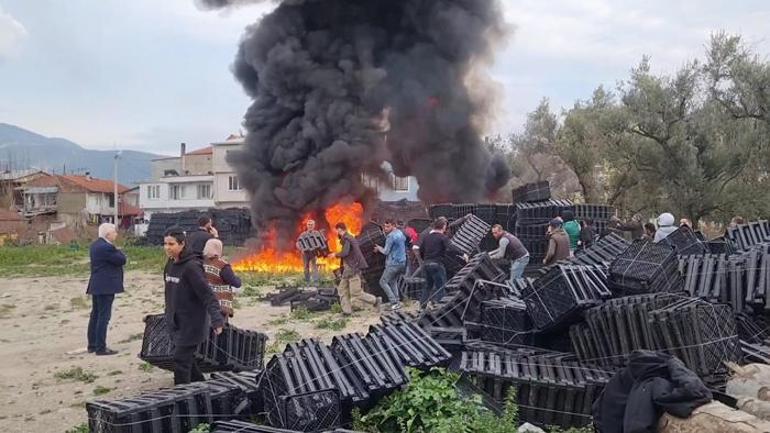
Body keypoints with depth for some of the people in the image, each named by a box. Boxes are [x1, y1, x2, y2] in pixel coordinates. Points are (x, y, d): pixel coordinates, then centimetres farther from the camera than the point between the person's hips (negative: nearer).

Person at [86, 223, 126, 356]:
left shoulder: (95, 244, 12)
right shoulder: (106, 247, -20)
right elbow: (122, 260, -14)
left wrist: (114, 250, 2)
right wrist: (118, 251, 2)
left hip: (96, 286, 10)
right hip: (105, 287, -10)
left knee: (95, 315, 14)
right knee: (104, 317, -6)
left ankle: (92, 345, 22)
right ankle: (100, 348, -3)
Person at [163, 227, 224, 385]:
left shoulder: (191, 267, -20)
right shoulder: (170, 264, 4)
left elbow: (207, 294, -24)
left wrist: (216, 320, -32)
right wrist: (169, 314, 19)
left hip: (192, 323, -8)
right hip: (175, 322, 8)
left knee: (181, 360, -6)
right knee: (186, 358, 17)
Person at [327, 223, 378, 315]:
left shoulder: (346, 238, -15)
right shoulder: (350, 237, 15)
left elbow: (345, 253, -26)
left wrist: (335, 254, -9)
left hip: (353, 269, -10)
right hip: (348, 269, 10)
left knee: (356, 293, -5)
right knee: (342, 290, 9)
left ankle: (375, 300, 7)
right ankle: (347, 311, 9)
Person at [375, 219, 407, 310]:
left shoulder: (391, 236, -16)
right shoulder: (401, 233, 11)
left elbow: (386, 251, -15)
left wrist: (379, 248, 6)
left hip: (393, 263, -9)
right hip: (402, 262, 9)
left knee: (383, 282, -1)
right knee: (393, 281, 19)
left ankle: (394, 302, -7)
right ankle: (397, 301, 11)